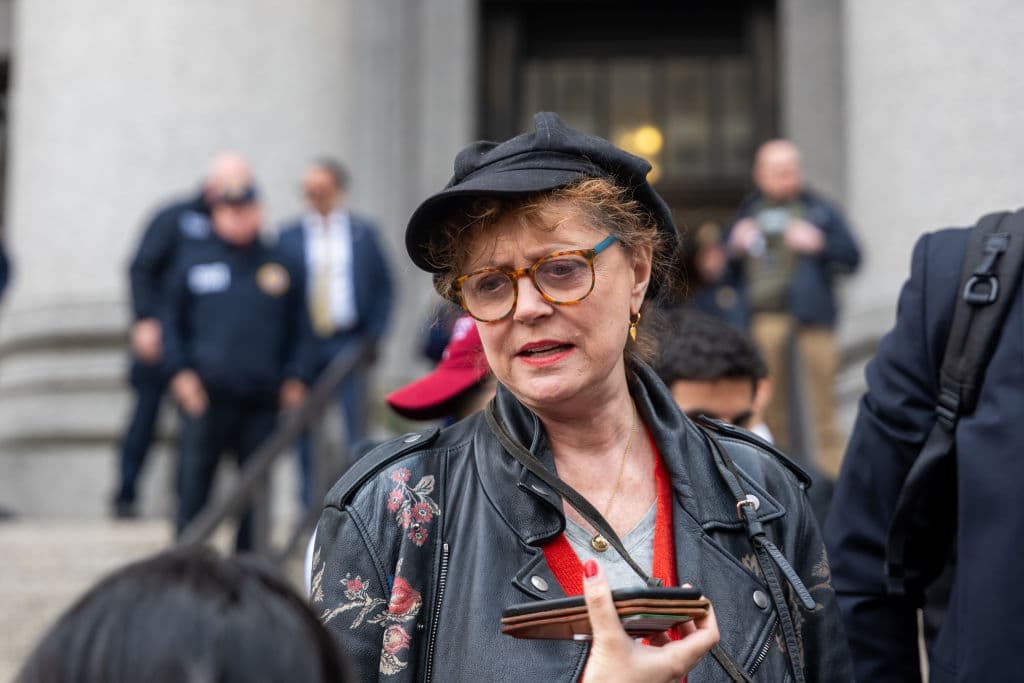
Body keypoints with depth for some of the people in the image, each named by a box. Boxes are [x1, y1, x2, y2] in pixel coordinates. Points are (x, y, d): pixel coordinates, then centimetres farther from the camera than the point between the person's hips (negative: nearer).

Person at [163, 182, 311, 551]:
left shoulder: (282, 266, 11)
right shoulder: (194, 261, 8)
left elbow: (298, 330, 15)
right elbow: (173, 323, 11)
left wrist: (296, 377, 5)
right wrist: (180, 371, -1)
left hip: (262, 399, 1)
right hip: (204, 396, -1)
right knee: (194, 482, -2)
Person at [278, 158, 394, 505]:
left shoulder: (363, 233, 6)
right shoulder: (289, 236, 4)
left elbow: (383, 286, 9)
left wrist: (374, 334, -2)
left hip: (350, 344, 0)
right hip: (304, 344, 1)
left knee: (355, 428, -5)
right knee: (306, 430, 4)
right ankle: (311, 505, 14)